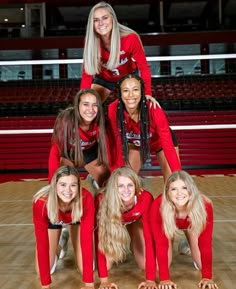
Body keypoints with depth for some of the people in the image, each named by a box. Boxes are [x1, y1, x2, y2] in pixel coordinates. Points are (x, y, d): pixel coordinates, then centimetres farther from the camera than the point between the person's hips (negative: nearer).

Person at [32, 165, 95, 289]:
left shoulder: (86, 199, -40)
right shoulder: (41, 202, -40)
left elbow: (86, 239, -37)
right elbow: (42, 243, -34)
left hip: (76, 219, 0)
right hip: (53, 221, 0)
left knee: (85, 268, -6)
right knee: (43, 270, -4)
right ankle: (57, 249, 27)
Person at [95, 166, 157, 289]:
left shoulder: (145, 198, -38)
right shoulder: (102, 200, -39)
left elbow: (149, 236, -35)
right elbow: (99, 239, -35)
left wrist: (150, 279, -38)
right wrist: (104, 279, -38)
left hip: (135, 221, 1)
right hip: (113, 223, 0)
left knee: (144, 264, -7)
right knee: (107, 264, -11)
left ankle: (132, 243, 25)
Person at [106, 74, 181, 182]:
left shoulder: (154, 111, -36)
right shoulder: (113, 110, -31)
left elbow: (168, 147, -34)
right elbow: (115, 144, -21)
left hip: (160, 142, -2)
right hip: (136, 144, 2)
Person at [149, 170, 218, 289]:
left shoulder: (204, 206, -38)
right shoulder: (158, 206, -41)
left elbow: (205, 243, -29)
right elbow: (161, 244, -34)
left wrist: (207, 277, -30)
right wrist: (164, 279, -35)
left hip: (191, 225, 1)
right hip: (169, 223, 0)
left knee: (202, 265, -5)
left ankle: (187, 245, 24)